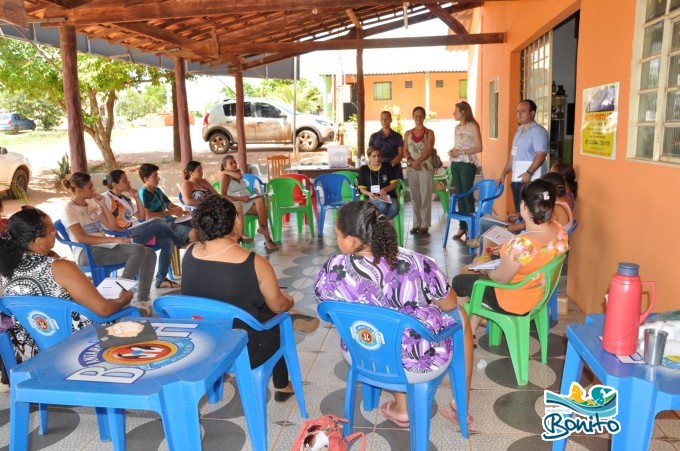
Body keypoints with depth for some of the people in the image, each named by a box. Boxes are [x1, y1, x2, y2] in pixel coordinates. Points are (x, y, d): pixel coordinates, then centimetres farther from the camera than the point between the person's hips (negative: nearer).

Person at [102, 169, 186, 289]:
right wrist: (126, 232, -18)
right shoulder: (107, 198, -3)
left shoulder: (126, 198, 21)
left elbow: (142, 217, 19)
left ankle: (161, 279, -6)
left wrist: (137, 198, 9)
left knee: (167, 241, -12)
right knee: (157, 222, -24)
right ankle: (181, 242, 3)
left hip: (137, 232, 9)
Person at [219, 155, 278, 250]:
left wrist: (226, 171, -1)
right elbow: (223, 196, -12)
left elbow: (239, 176, -9)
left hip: (248, 202, 6)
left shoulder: (238, 171, 20)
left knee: (260, 199, -23)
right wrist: (240, 198, -18)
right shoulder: (225, 176, 0)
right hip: (235, 204, -5)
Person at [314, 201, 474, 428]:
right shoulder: (417, 264, -29)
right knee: (460, 316, 27)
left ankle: (402, 409, 38)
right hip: (420, 362, -2)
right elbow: (449, 305, -9)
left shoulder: (331, 272, -22)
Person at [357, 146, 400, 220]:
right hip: (373, 198, -2)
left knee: (395, 207, -34)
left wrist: (385, 189, -17)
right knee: (382, 206, -38)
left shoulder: (387, 166, 12)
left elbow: (394, 183, 6)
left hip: (389, 196, 2)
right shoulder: (363, 169, 9)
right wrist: (369, 194, -20)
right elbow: (362, 189, 4)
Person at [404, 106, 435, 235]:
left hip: (426, 167, -3)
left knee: (425, 196, -3)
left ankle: (425, 225, 2)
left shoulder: (429, 133, 3)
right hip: (411, 168, 3)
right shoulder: (407, 134, 12)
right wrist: (411, 161, -12)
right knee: (414, 197, 5)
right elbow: (405, 151, 6)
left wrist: (418, 161, -18)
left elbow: (429, 150, -7)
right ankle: (416, 224, 12)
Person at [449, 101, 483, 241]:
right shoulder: (457, 127, 15)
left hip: (467, 164, -6)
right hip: (455, 164, 6)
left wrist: (460, 152, -15)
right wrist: (452, 152, 1)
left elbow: (479, 148, -10)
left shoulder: (473, 126, -5)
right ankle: (462, 227, 11)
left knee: (467, 195, -4)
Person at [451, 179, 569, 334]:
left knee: (459, 282, 15)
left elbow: (501, 278, -23)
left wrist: (486, 271, -3)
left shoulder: (521, 244, -39)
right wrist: (507, 253, 7)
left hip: (515, 303, -7)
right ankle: (470, 333, 37)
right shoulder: (560, 231, -14)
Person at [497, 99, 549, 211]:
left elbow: (541, 155, -19)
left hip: (531, 181, -8)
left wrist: (529, 173, -29)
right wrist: (504, 174, 18)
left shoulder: (538, 132, -9)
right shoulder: (519, 130, 18)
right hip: (516, 179, 8)